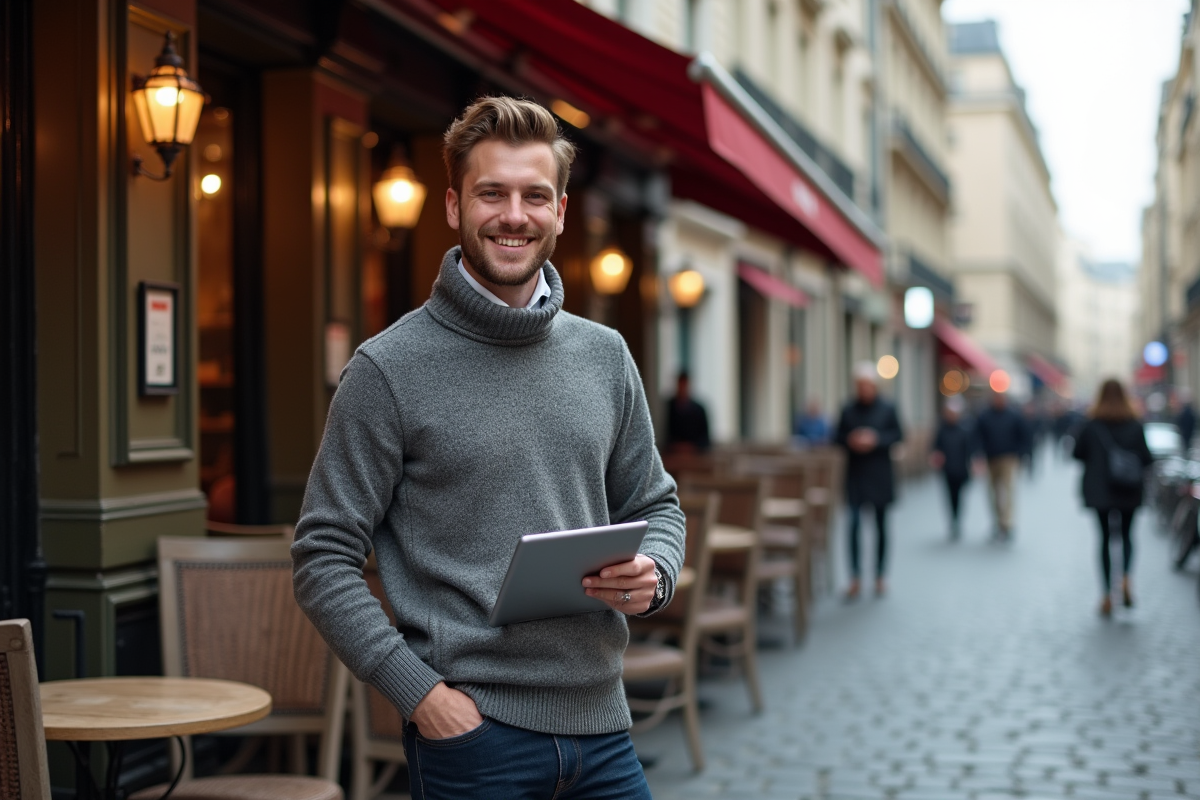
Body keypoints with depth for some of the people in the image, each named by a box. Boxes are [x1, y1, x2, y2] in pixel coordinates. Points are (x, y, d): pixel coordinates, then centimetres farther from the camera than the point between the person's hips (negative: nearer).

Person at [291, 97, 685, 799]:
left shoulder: (605, 356, 8)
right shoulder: (388, 369, -7)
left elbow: (655, 504, 17)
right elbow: (325, 559, -7)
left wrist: (654, 574, -5)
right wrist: (419, 691, -15)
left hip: (601, 725, 5)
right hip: (470, 736, -4)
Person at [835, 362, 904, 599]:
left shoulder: (887, 409, 0)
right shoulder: (848, 410, 3)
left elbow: (898, 435, 0)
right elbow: (839, 437, 7)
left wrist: (876, 440, -15)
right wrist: (851, 441, -13)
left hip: (880, 475, 0)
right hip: (855, 473, 0)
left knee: (881, 524, 8)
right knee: (854, 523, -9)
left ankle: (880, 576, 18)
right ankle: (855, 578, -5)